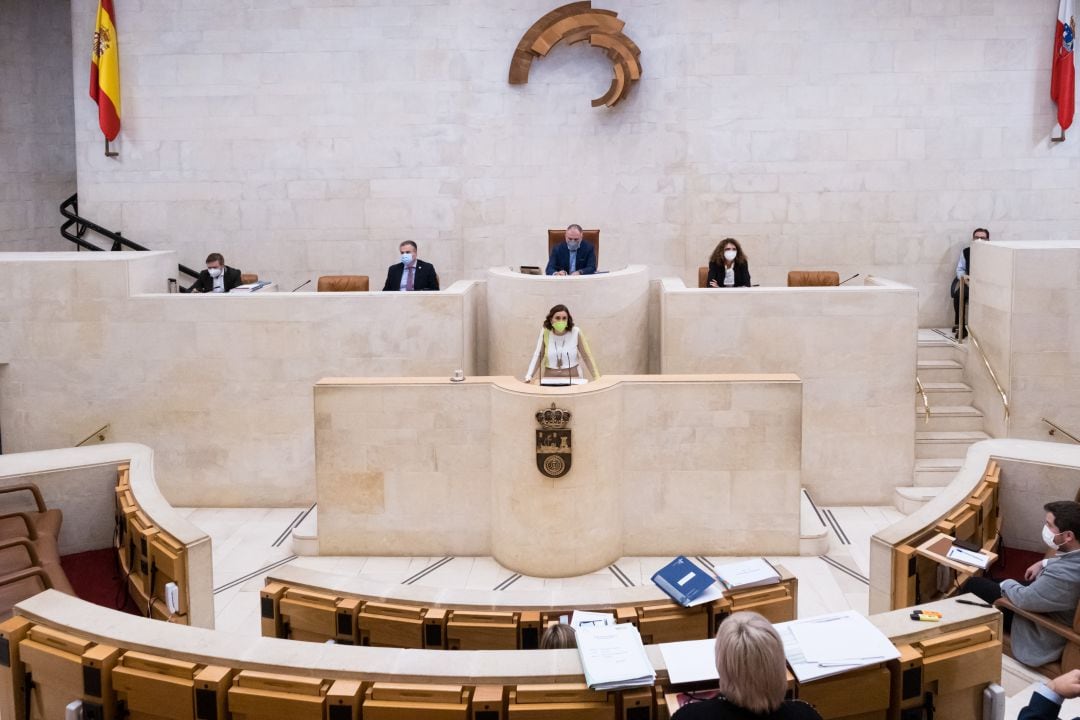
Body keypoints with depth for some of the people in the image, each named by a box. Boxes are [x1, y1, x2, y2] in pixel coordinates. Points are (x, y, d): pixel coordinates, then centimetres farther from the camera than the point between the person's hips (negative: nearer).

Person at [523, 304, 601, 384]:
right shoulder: (545, 332, -1)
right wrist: (529, 376, -9)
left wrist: (597, 378, -4)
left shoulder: (576, 332, -5)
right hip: (550, 379, 1)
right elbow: (537, 356, 3)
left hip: (573, 378, -1)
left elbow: (587, 356, 1)